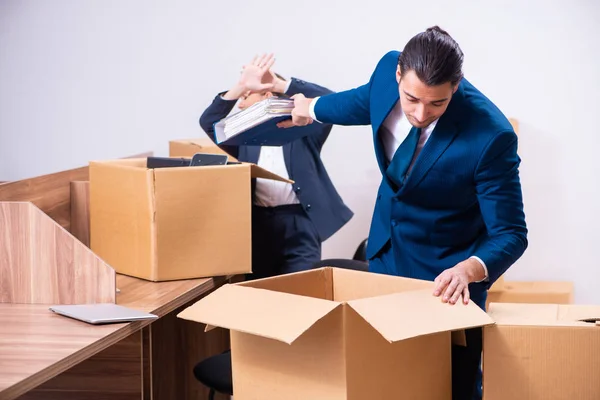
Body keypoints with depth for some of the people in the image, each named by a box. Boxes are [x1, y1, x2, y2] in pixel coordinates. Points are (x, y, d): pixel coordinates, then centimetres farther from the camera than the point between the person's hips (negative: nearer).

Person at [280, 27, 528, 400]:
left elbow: (511, 235, -24)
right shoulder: (389, 69, -16)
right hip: (386, 256, 5)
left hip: (446, 276, -5)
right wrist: (313, 108, 29)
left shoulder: (490, 135, -32)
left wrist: (469, 269, -45)